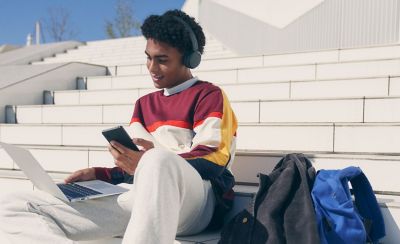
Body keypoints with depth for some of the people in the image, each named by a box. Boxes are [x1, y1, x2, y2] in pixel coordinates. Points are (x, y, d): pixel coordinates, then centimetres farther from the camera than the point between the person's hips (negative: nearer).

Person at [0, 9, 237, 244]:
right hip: (144, 200, 6)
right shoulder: (144, 104, 27)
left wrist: (156, 163, -23)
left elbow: (213, 160, -7)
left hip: (197, 198, -6)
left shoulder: (209, 95, 8)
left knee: (157, 161, -44)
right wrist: (99, 174, 6)